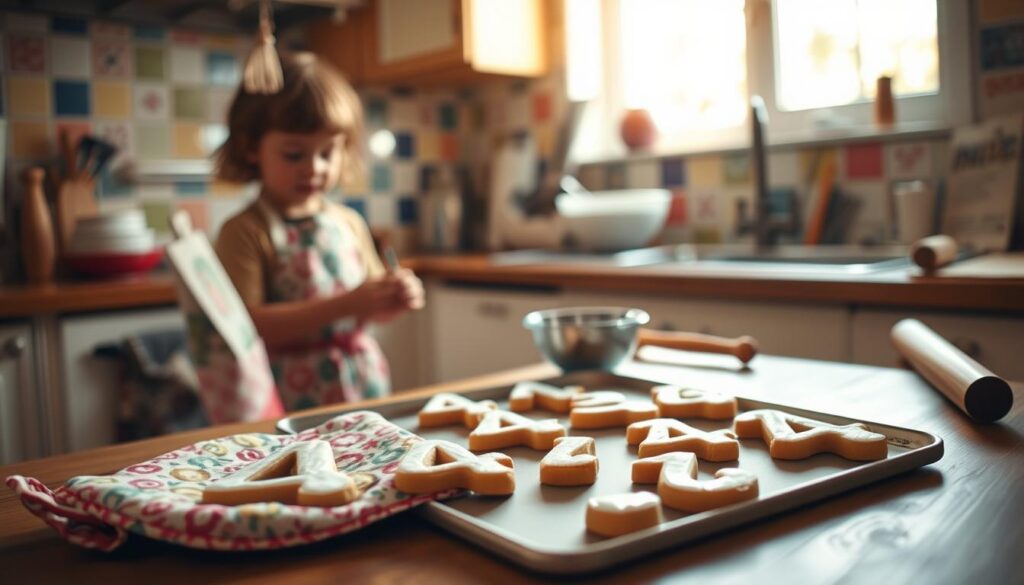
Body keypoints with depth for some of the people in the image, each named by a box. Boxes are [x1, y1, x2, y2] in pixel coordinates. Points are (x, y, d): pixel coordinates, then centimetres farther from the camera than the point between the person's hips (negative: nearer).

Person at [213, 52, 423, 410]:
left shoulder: (349, 223, 8)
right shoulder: (245, 232, -6)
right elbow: (249, 325, -16)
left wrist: (397, 297, -3)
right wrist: (344, 305, -19)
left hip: (366, 388, 4)